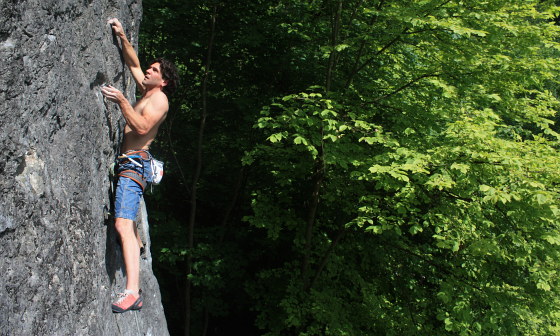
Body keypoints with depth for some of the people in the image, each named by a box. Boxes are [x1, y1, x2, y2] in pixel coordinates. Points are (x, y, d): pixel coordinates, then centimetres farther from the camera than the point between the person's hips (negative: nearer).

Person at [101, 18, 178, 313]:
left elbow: (142, 127, -23)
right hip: (128, 164, 11)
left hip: (135, 164, -10)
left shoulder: (159, 100, -7)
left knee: (123, 224, -23)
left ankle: (133, 292, -31)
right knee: (126, 222, 25)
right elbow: (133, 63, 29)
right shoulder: (146, 92, 19)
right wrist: (122, 37, 19)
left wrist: (121, 101, -26)